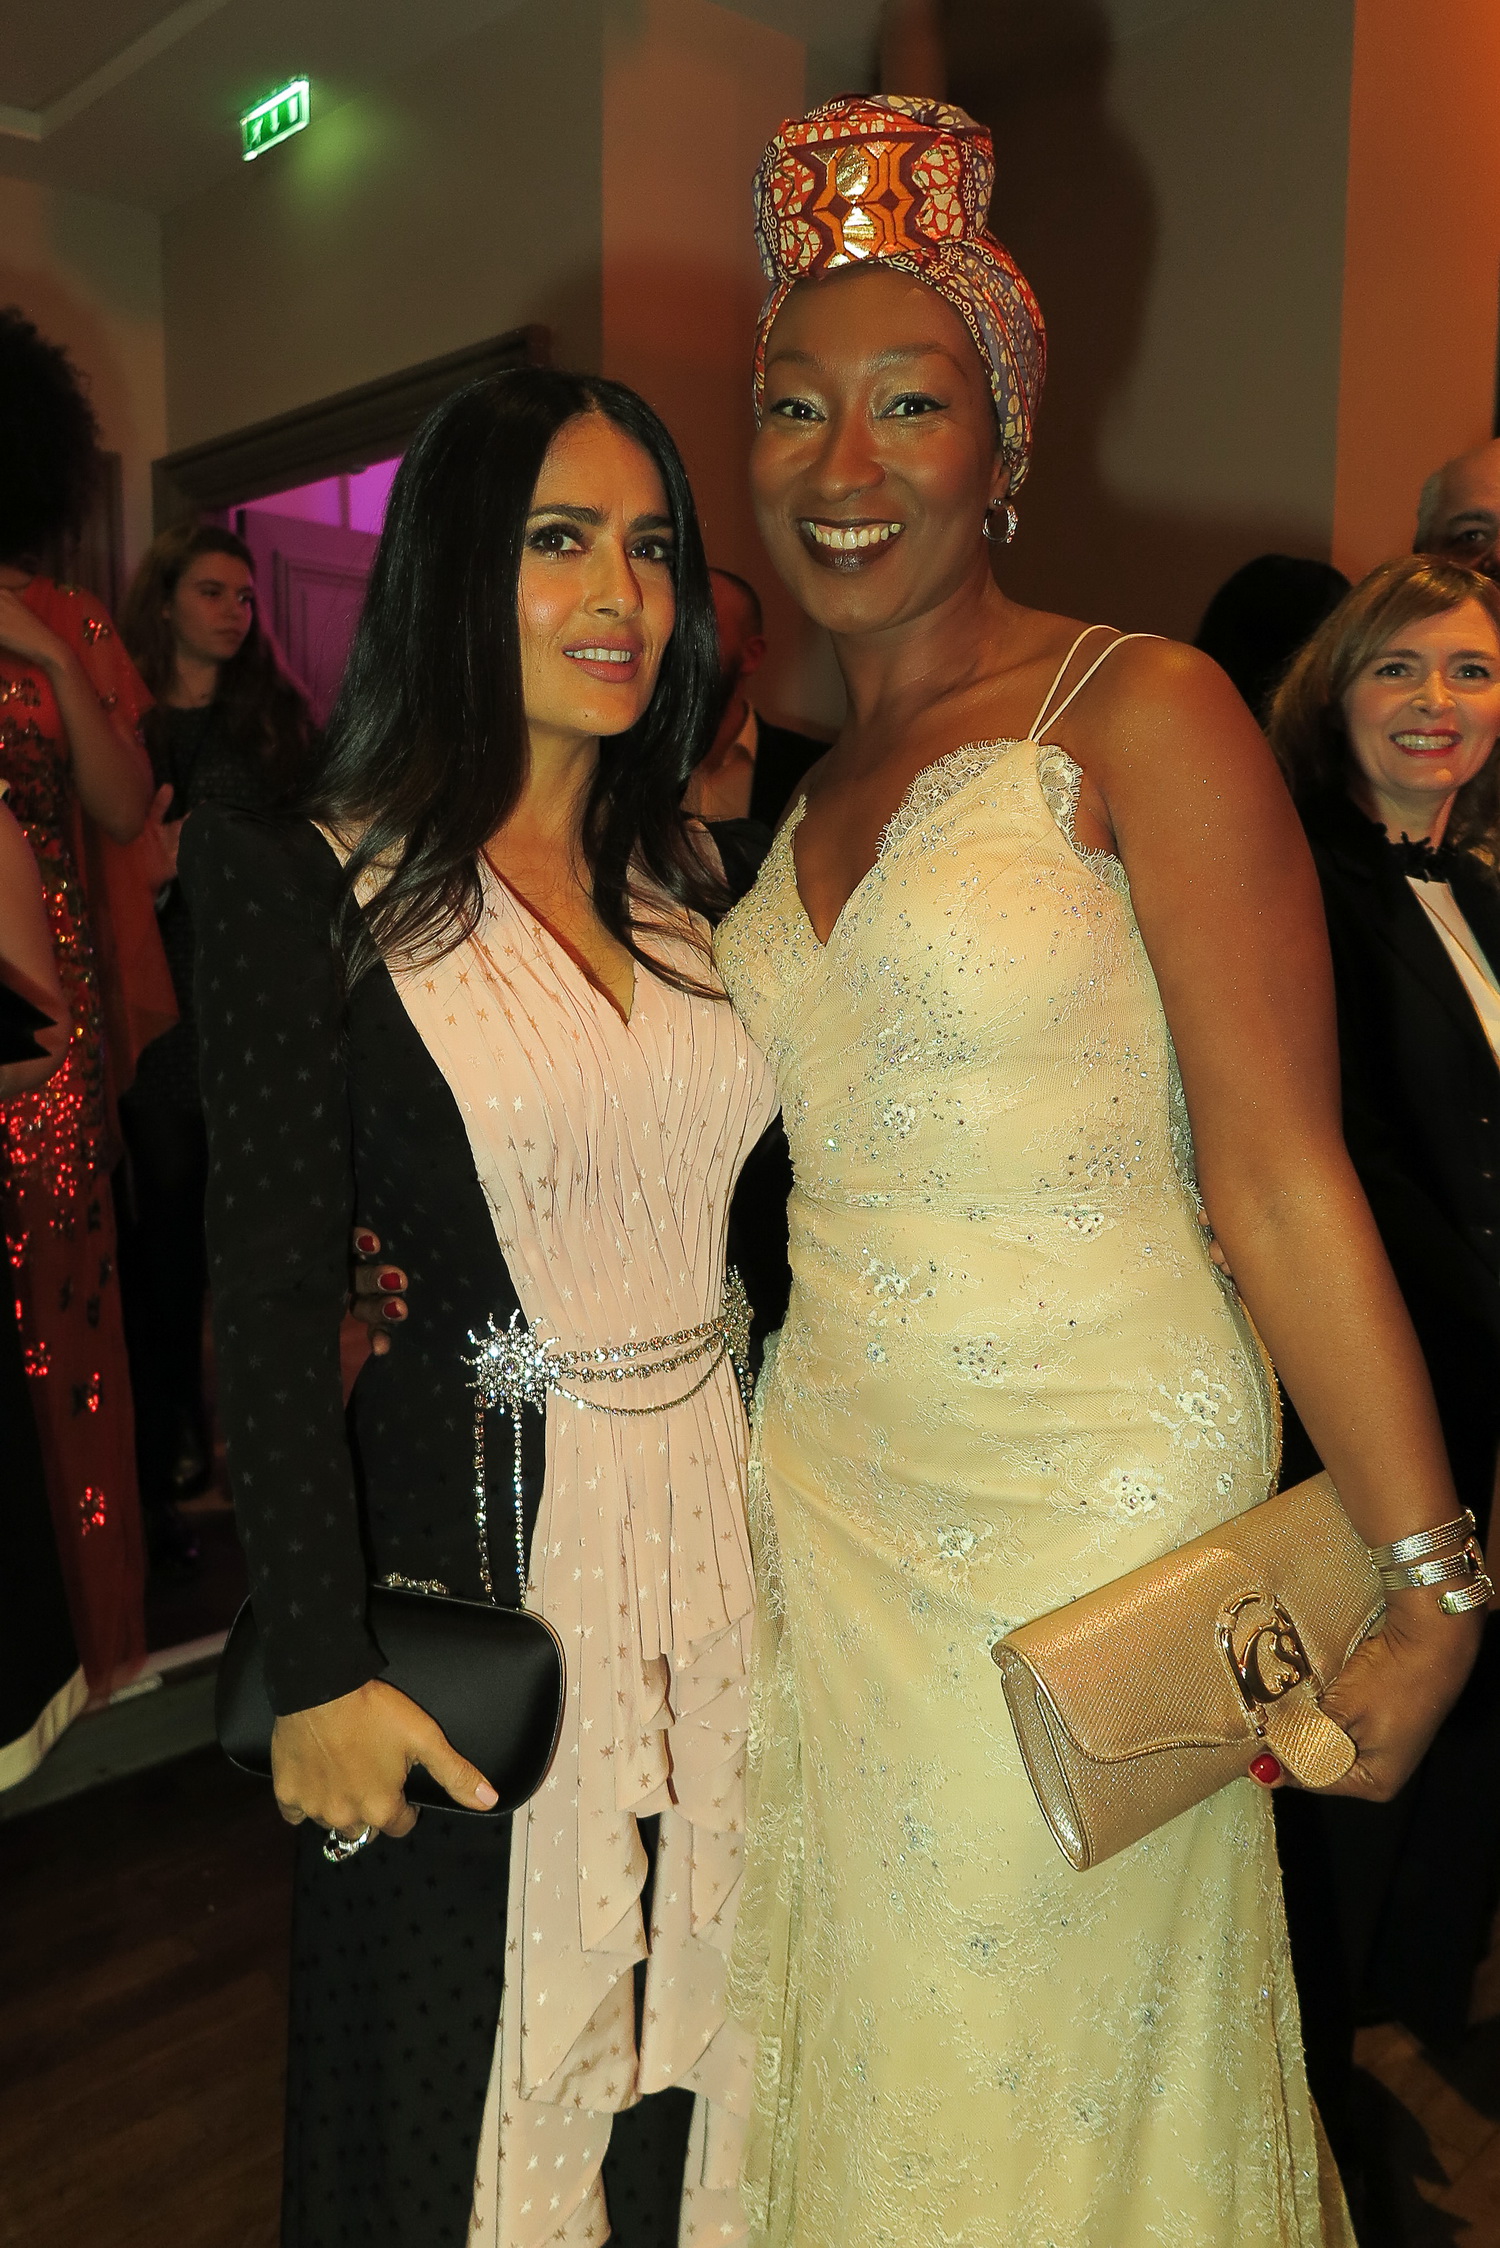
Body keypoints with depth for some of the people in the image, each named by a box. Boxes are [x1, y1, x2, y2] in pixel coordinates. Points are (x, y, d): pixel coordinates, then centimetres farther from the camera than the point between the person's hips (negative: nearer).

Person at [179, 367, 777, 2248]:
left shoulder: (695, 881, 8)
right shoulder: (309, 886, -9)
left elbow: (746, 1223, 9)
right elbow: (272, 1301, -12)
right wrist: (318, 1670, -14)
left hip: (731, 1528, 5)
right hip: (478, 1545, -5)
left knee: (702, 2042, 21)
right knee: (479, 2047, 16)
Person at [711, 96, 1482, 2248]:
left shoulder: (1141, 715, -10)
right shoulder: (795, 795, 9)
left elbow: (1279, 1182, -13)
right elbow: (814, 1162, 11)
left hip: (1094, 1496, -5)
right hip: (835, 1489, 6)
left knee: (1064, 2060, 15)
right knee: (870, 2057, 21)